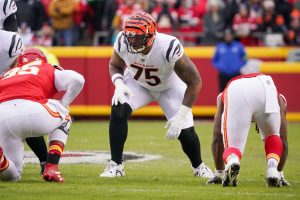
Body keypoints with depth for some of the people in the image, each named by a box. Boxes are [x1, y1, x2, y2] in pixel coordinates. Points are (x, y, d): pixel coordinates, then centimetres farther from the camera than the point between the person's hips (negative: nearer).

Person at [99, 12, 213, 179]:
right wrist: (119, 84, -27)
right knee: (118, 111, -25)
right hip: (138, 83, 2)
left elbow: (194, 82, -31)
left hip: (170, 87, -2)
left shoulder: (169, 48, -39)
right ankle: (116, 165, -13)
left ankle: (199, 167, 22)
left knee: (185, 131, -11)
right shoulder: (123, 42, -28)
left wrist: (180, 117, -33)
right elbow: (115, 66, -4)